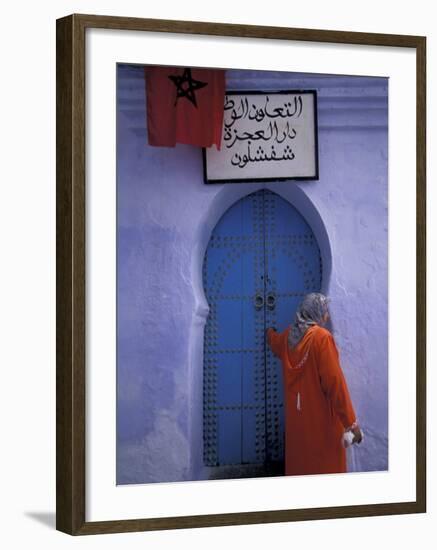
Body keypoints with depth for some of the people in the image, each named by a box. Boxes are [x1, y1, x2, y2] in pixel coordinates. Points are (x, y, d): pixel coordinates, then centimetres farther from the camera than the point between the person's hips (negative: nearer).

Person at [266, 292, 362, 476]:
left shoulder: (289, 336, 4)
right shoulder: (322, 337, -18)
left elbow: (274, 342, 32)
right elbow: (334, 381, -22)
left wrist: (270, 332, 57)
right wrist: (351, 422, -21)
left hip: (296, 417, 7)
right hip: (321, 419, -7)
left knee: (298, 463, 16)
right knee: (324, 467, -1)